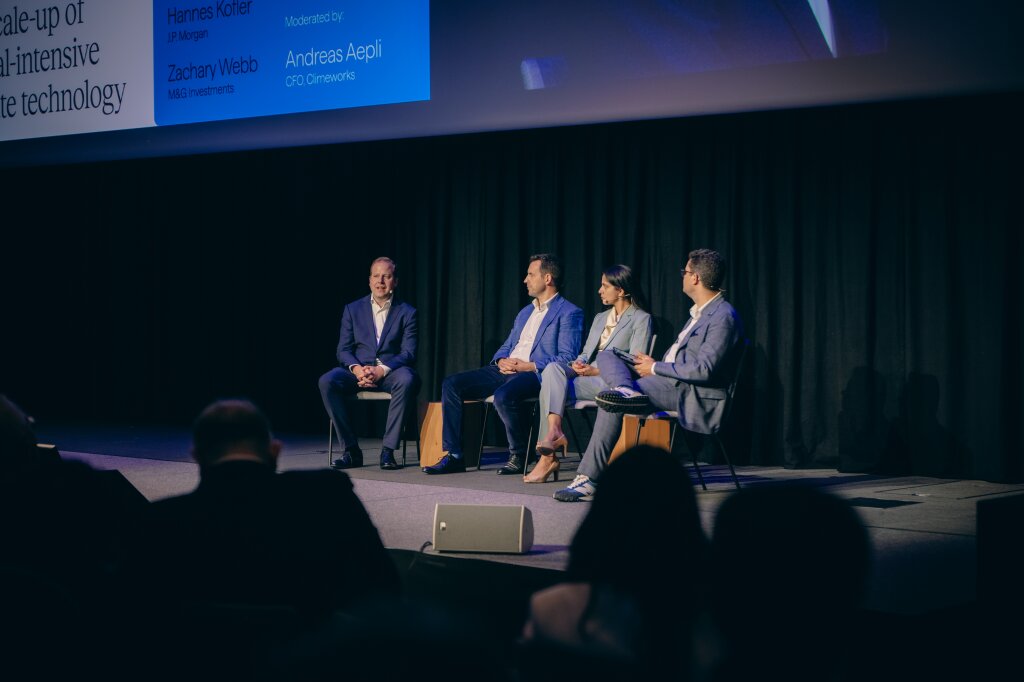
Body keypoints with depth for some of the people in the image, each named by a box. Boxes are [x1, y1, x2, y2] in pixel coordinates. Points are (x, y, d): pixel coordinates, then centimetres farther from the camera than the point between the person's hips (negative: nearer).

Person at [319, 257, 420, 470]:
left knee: (407, 379, -37)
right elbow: (343, 350, 6)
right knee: (327, 381, -29)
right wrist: (357, 369, -17)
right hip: (358, 370, 2)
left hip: (391, 371, -2)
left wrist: (381, 370, -21)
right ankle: (351, 450, -23)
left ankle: (388, 450, -30)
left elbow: (408, 353, -3)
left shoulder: (407, 312, 7)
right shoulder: (353, 309, 12)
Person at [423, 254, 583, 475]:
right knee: (451, 384, -8)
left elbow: (567, 358, -12)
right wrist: (501, 361, 1)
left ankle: (519, 456, -17)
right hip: (505, 371, 8)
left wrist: (527, 366, -16)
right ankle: (453, 455, -8)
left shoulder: (569, 313, -1)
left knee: (504, 396, -39)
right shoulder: (525, 312, 26)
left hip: (535, 374, -8)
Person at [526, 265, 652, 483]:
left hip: (611, 382, -6)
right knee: (553, 368, -27)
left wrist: (597, 371, -16)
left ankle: (547, 456, -30)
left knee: (552, 385, -26)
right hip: (586, 374, 7)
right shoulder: (600, 318, 27)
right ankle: (554, 432, -38)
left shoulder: (641, 319, 3)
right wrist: (579, 364, -1)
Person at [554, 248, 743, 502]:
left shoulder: (723, 317, -13)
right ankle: (628, 391, -28)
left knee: (610, 402, -24)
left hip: (691, 393, -10)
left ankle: (588, 480, -21)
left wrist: (655, 368, -13)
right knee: (605, 356, 3)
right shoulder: (700, 312, 20)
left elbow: (704, 369, -22)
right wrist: (652, 364, 6)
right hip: (668, 380, 10)